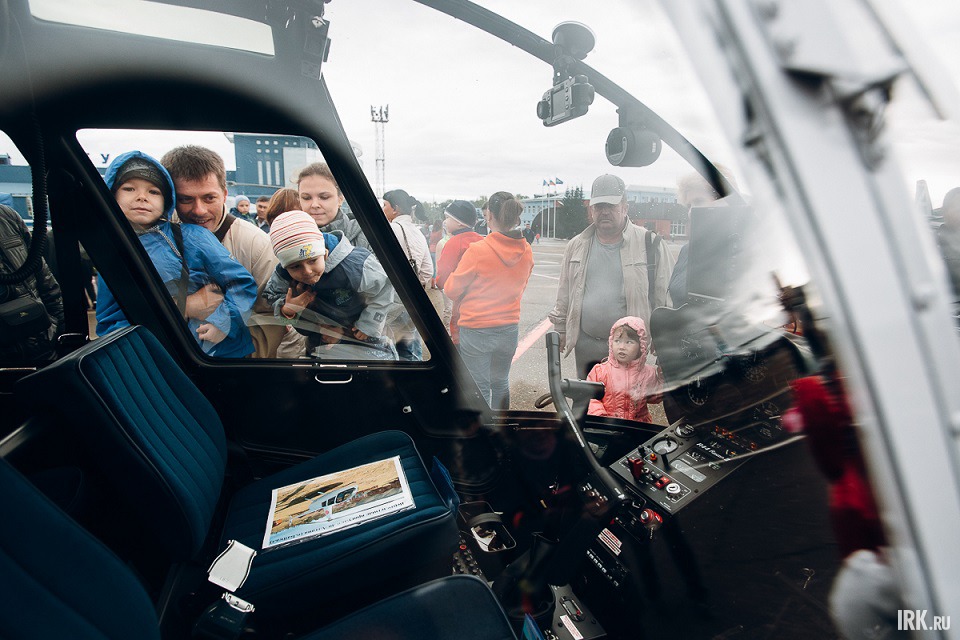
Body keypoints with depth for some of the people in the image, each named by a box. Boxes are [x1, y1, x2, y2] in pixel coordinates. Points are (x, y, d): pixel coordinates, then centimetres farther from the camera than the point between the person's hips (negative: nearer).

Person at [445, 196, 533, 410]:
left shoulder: (477, 250, -18)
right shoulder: (526, 252, -2)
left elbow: (451, 290, -8)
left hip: (476, 330, -5)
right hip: (509, 329, 5)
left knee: (479, 388, 8)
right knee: (501, 383, 22)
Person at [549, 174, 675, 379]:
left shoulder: (649, 244, -4)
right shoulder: (576, 246, 7)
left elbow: (665, 295, -2)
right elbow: (564, 294, 13)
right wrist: (560, 330, 13)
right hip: (586, 345, 4)